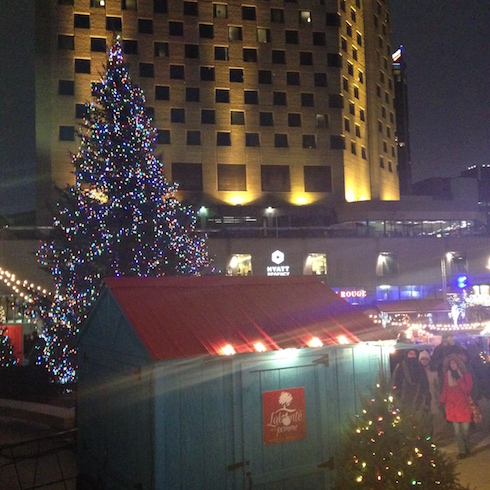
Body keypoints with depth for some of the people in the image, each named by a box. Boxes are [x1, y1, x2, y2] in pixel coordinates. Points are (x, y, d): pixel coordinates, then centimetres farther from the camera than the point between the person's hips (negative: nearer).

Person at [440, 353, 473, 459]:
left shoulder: (466, 374, -2)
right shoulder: (447, 374, 5)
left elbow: (467, 389, -12)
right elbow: (445, 389, 10)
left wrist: (460, 378, -17)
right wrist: (443, 402, 3)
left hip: (464, 406, -2)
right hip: (452, 406, 2)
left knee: (465, 430, 2)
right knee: (457, 431, 2)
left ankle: (466, 449, 25)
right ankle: (462, 451, 11)